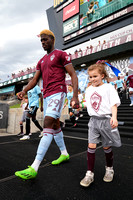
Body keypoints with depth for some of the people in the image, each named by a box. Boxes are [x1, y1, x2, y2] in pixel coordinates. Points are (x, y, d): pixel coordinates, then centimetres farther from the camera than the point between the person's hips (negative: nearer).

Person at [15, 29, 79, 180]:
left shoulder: (61, 54, 3)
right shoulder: (41, 61, 24)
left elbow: (73, 75, -5)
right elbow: (35, 79, 17)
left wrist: (75, 96, -17)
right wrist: (24, 91, -3)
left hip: (58, 93, -8)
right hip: (46, 95, 9)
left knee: (48, 124, -19)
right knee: (54, 125, 12)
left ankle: (34, 168, -18)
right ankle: (64, 154, 29)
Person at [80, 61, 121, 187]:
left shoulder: (108, 87, -4)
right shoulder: (88, 90, 11)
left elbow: (114, 104, -10)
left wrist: (114, 117, -22)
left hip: (106, 119, -3)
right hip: (93, 120, 4)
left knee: (106, 147, 10)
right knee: (91, 146, -1)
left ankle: (109, 169, 35)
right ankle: (90, 174, 10)